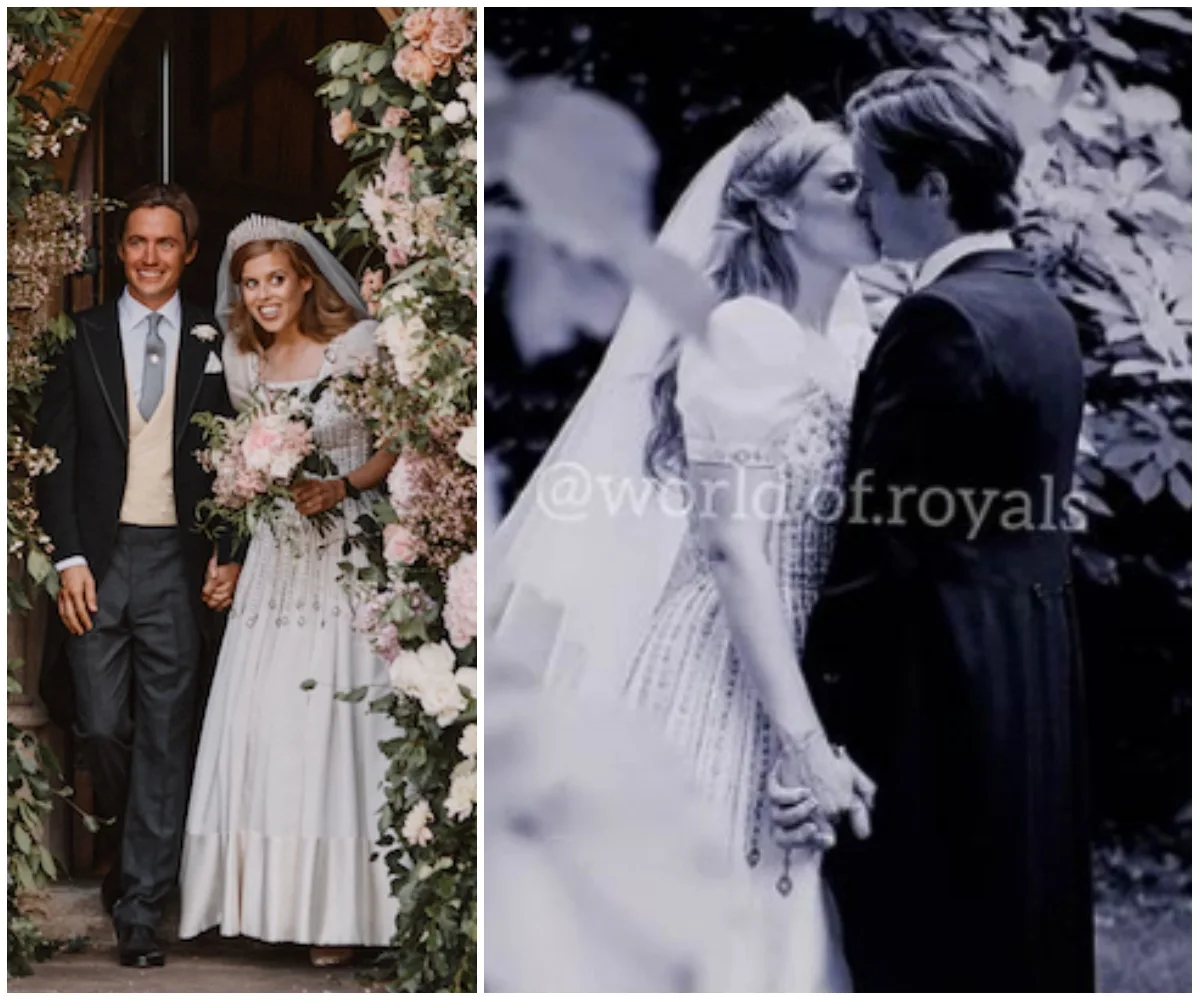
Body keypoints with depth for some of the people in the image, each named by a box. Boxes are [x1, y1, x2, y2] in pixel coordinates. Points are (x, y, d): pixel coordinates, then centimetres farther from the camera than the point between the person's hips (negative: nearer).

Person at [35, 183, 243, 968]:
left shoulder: (213, 344, 6)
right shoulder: (82, 339, 5)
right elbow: (55, 455, 3)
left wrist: (229, 551, -2)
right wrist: (70, 559, -6)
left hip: (179, 561, 0)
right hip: (98, 557, 0)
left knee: (165, 737, 1)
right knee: (102, 727, 0)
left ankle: (142, 908, 9)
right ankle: (131, 840, 29)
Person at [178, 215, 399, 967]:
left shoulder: (359, 347, -4)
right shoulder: (246, 367, 11)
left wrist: (345, 487, -18)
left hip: (345, 557, -5)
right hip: (276, 561, 5)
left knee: (334, 719, -6)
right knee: (260, 722, 1)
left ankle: (341, 908, 2)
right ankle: (267, 896, 11)